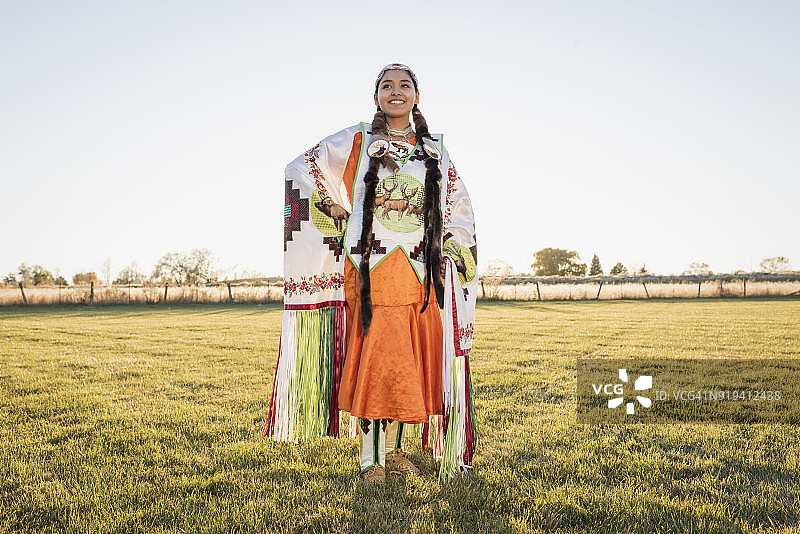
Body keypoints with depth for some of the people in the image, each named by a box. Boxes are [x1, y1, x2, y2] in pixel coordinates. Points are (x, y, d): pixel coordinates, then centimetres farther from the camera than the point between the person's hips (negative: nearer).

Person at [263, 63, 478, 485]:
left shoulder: (435, 152, 15)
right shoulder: (356, 141, 7)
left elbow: (459, 208, 22)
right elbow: (301, 168, 12)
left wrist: (450, 246, 7)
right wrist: (329, 206, 2)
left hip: (420, 272, 3)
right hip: (370, 267, -3)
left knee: (410, 361, 4)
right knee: (370, 359, -5)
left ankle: (395, 448, 20)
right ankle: (371, 457, 5)